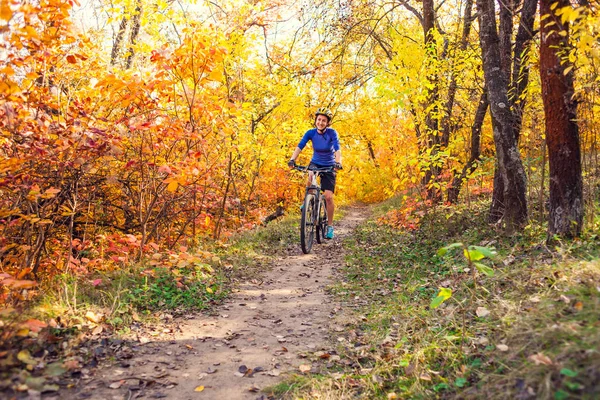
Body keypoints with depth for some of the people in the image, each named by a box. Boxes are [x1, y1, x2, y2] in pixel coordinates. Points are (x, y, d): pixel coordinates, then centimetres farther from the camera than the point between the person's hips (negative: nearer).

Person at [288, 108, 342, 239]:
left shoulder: (332, 133, -18)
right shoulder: (310, 133, -12)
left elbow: (337, 149, -29)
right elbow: (299, 147, -23)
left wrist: (338, 163, -48)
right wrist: (292, 159, -40)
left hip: (329, 166, -1)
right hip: (315, 163, 1)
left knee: (328, 197, -10)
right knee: (310, 176, -36)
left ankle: (330, 226, 6)